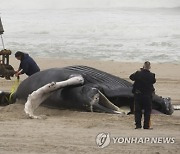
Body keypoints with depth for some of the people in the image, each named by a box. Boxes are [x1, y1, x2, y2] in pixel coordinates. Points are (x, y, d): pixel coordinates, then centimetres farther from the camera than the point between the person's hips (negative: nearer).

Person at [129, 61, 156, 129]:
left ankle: (138, 124, 5)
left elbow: (131, 77, 5)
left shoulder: (138, 73, -10)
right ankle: (146, 125, 5)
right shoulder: (151, 75, -12)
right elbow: (154, 81, 8)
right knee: (147, 111, 8)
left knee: (137, 110, 9)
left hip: (138, 95, 1)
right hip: (148, 95, -1)